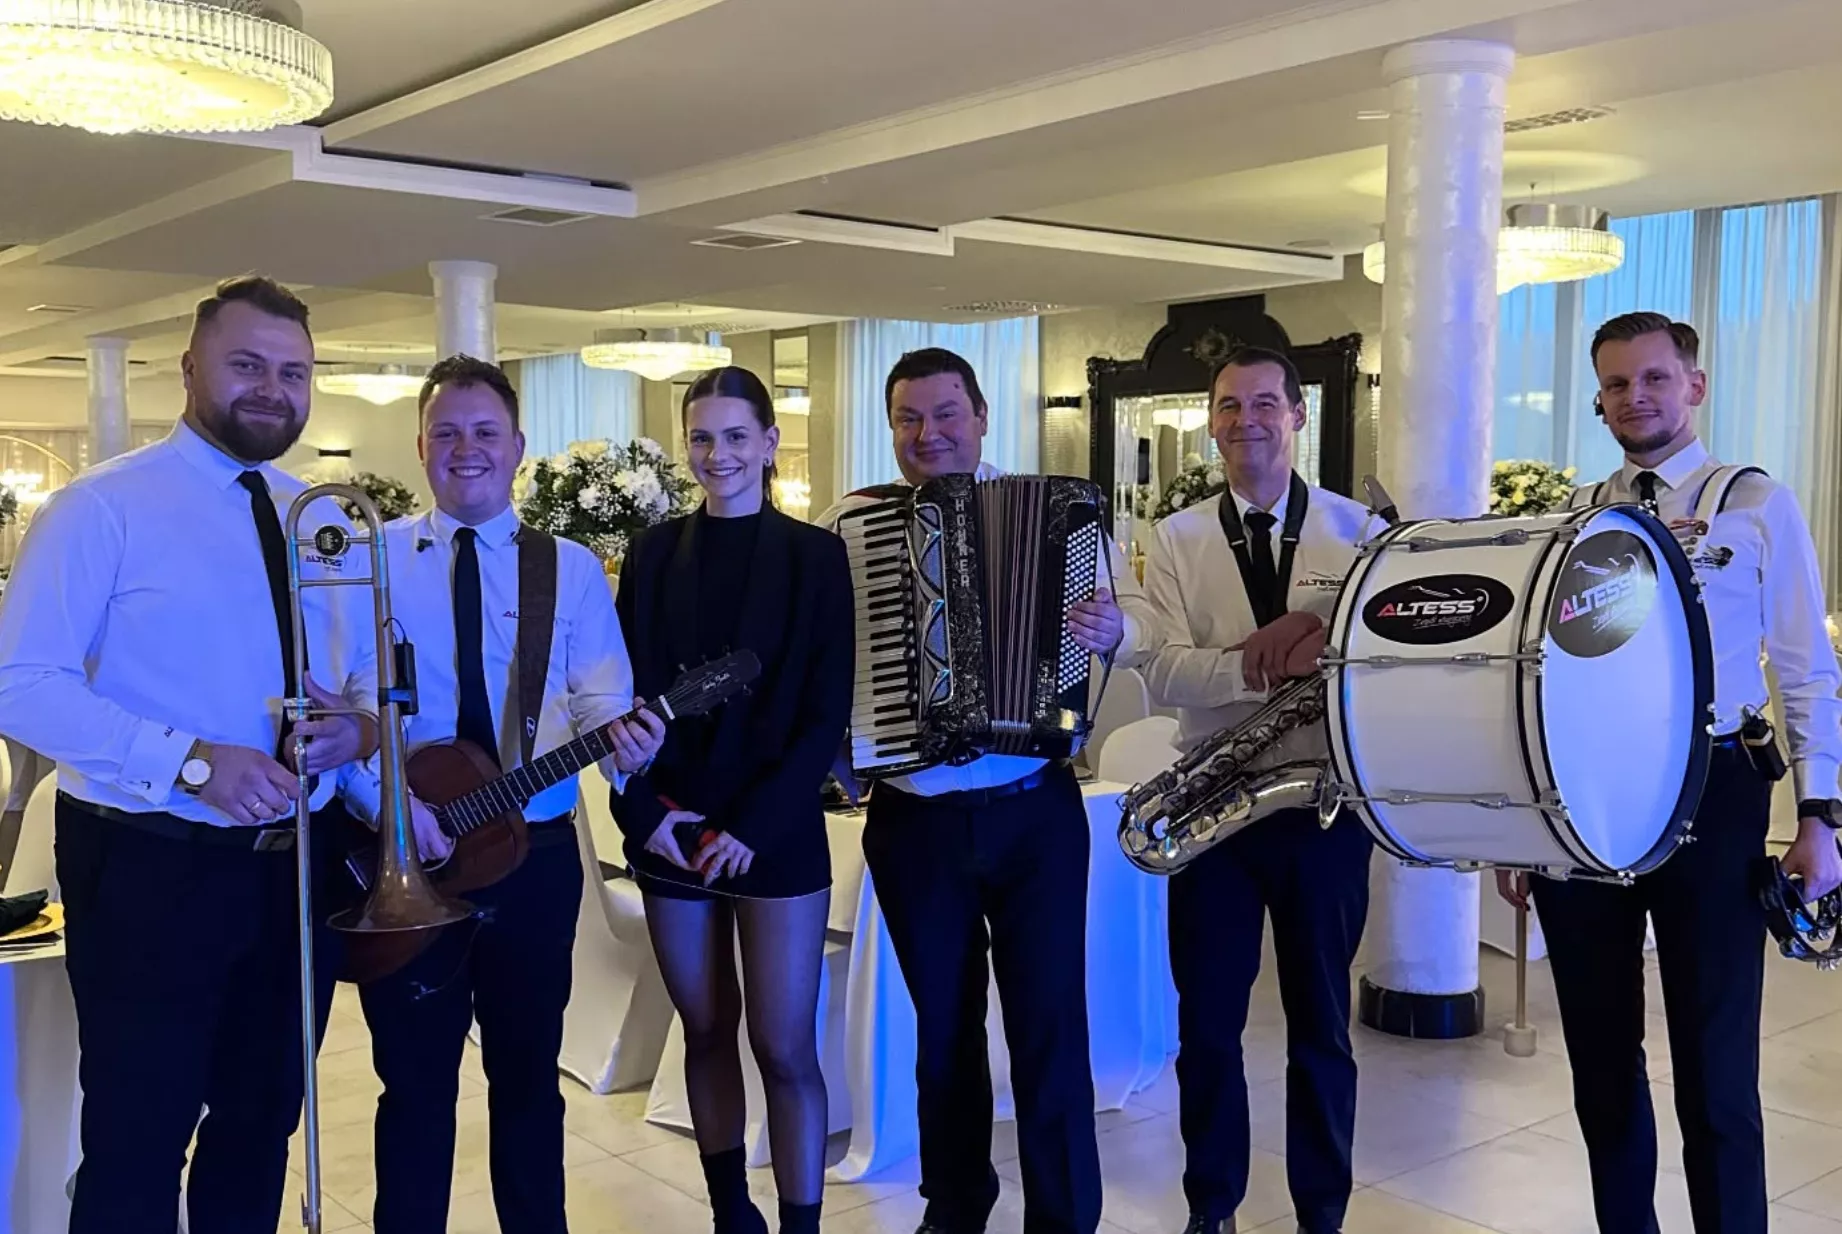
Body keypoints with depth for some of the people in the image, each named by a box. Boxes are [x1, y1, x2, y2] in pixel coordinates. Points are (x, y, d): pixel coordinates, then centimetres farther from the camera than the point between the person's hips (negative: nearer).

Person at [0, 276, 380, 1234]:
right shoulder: (103, 507, -10)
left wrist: (361, 722, -8)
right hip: (151, 869, -6)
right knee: (137, 1146, 5)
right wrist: (189, 761, -27)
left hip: (296, 865, 6)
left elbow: (371, 673, 16)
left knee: (261, 1126, 20)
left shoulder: (324, 524, 10)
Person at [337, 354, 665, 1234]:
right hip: (402, 857, -1)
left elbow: (598, 695, -4)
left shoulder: (571, 569, 4)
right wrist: (390, 800, -22)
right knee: (415, 1078, 11)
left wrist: (621, 737, -26)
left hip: (535, 855, 1)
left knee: (528, 1073, 15)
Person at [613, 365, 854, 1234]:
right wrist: (644, 809, -7)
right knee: (706, 1030, 12)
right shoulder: (656, 552, 6)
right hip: (670, 828, 3)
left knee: (785, 1048, -2)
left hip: (777, 833, -3)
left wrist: (756, 825, -13)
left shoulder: (814, 553, -2)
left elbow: (827, 710, -6)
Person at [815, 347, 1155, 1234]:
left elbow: (1141, 620, -6)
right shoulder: (845, 524, 2)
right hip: (913, 821, 2)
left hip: (1035, 813, -2)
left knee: (1049, 1024, 5)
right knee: (942, 1027, 16)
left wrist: (1112, 629, -29)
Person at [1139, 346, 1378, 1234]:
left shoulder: (1356, 529, 1)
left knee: (1321, 1020, 12)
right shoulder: (1175, 540, 1)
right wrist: (1261, 663, -28)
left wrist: (1326, 632, -26)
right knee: (1207, 1021, 11)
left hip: (1325, 801, 0)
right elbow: (1164, 673, -12)